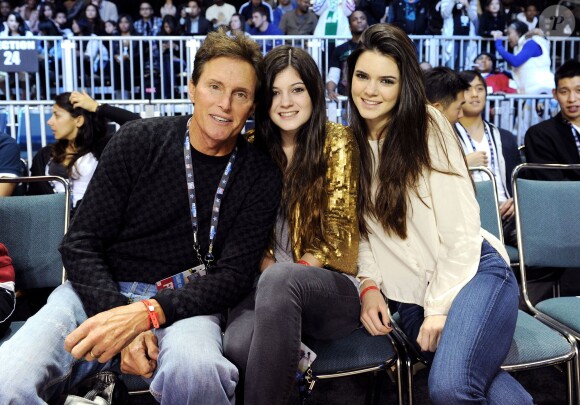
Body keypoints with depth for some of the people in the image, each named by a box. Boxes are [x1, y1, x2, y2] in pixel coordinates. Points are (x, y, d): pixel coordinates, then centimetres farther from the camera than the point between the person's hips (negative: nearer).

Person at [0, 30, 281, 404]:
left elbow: (235, 276, -6)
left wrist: (146, 313, -22)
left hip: (182, 303, 1)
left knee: (194, 370, -37)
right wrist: (122, 321, -20)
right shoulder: (137, 142, -1)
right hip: (100, 292, 0)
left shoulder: (261, 176, 0)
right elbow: (80, 245, -2)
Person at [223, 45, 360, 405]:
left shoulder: (338, 142, -1)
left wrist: (279, 272, -13)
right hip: (267, 284, 2)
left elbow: (337, 231, -6)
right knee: (237, 344, -33)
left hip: (334, 286, -2)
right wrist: (269, 271, -10)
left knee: (280, 280, -37)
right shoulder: (253, 150, 9)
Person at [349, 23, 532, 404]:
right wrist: (369, 285, -3)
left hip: (470, 274, -3)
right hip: (410, 297, 4)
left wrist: (440, 306, -11)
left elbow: (462, 227, -9)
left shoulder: (428, 126, -6)